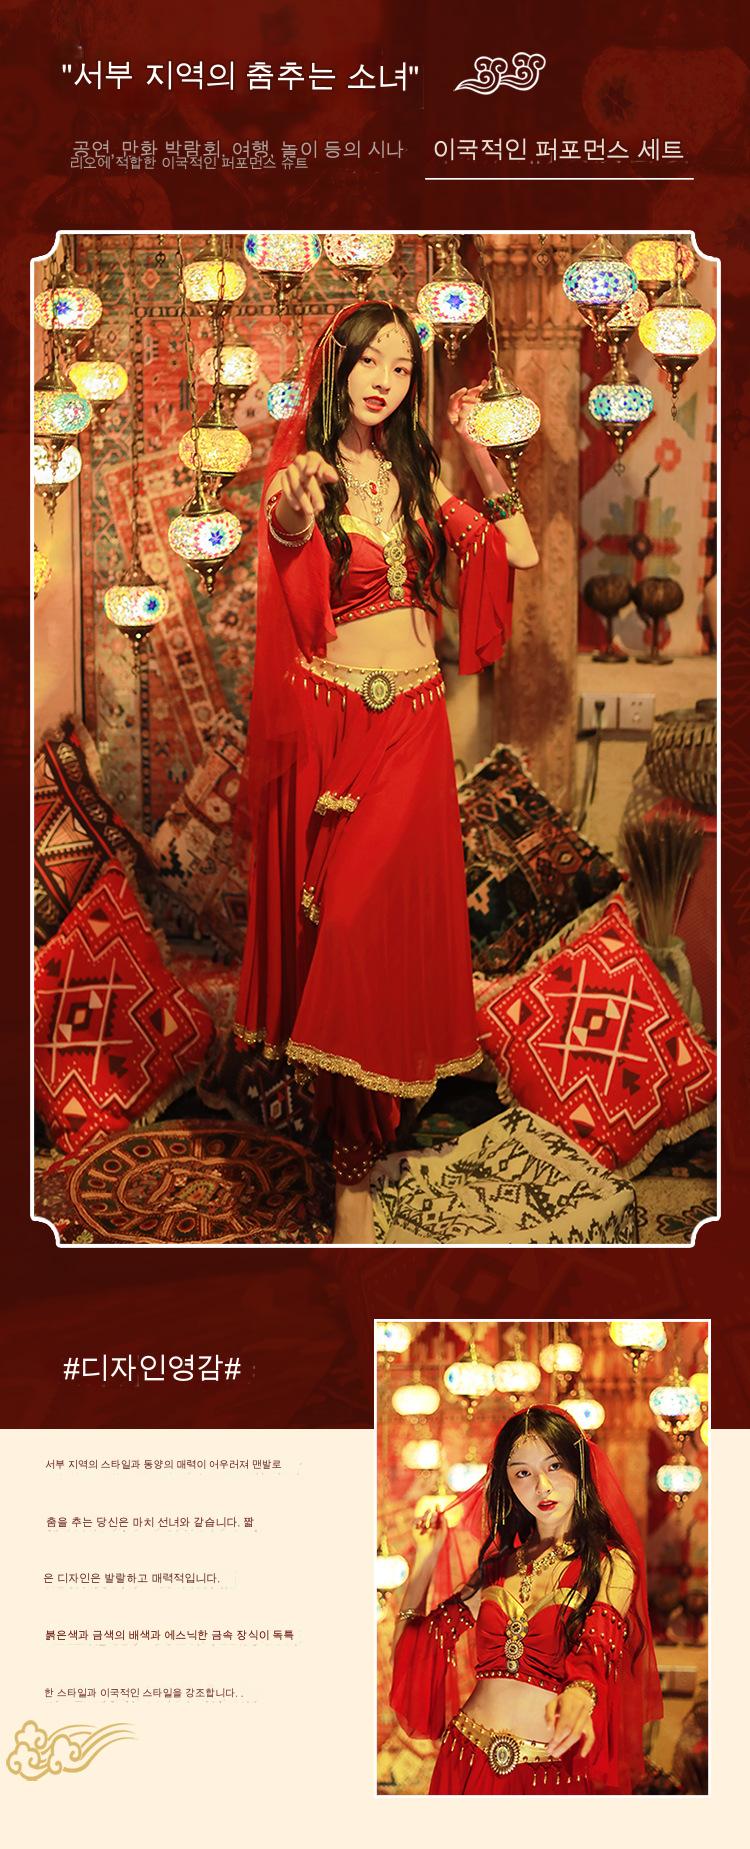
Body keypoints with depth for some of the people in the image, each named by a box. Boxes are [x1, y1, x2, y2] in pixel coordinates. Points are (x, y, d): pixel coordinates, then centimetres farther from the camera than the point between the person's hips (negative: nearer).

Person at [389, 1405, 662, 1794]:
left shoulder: (612, 1565, -4)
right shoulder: (499, 1564, 10)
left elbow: (598, 1648, -23)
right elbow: (414, 1644, 11)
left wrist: (578, 1696, -44)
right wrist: (425, 1560, 5)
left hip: (556, 1765, -4)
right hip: (469, 1758, 4)